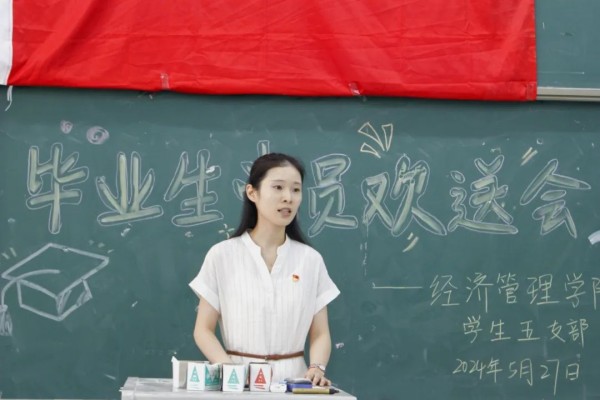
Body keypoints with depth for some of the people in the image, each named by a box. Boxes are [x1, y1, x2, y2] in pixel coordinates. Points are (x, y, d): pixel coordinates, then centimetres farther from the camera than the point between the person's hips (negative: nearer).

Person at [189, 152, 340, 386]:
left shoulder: (311, 260, 6)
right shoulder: (222, 255, 1)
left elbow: (320, 334, 7)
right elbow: (204, 330, 2)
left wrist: (316, 368, -13)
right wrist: (232, 371, -14)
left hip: (292, 379, 2)